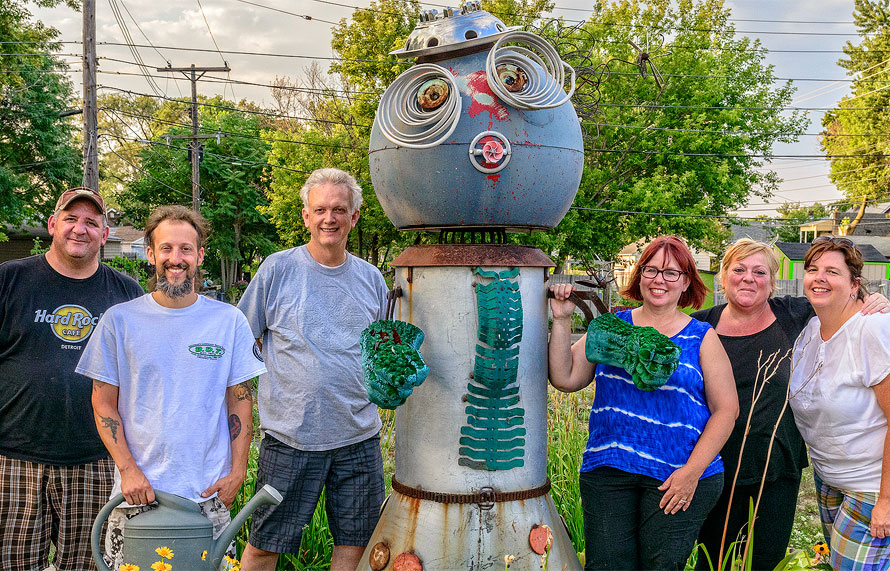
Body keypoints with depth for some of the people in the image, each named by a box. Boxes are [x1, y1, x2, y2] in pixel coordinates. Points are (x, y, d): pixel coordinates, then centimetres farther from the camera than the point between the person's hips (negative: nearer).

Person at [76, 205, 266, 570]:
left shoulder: (229, 321, 2)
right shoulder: (119, 320, 2)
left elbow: (240, 401, 5)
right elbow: (104, 404, 4)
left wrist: (237, 472, -2)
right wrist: (128, 469, -6)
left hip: (208, 493, 0)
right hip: (137, 491, 0)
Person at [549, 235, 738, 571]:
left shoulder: (702, 338, 4)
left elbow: (726, 409, 1)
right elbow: (565, 379, 4)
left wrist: (692, 471, -8)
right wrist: (561, 320, -4)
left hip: (677, 477, -1)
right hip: (607, 470, 2)